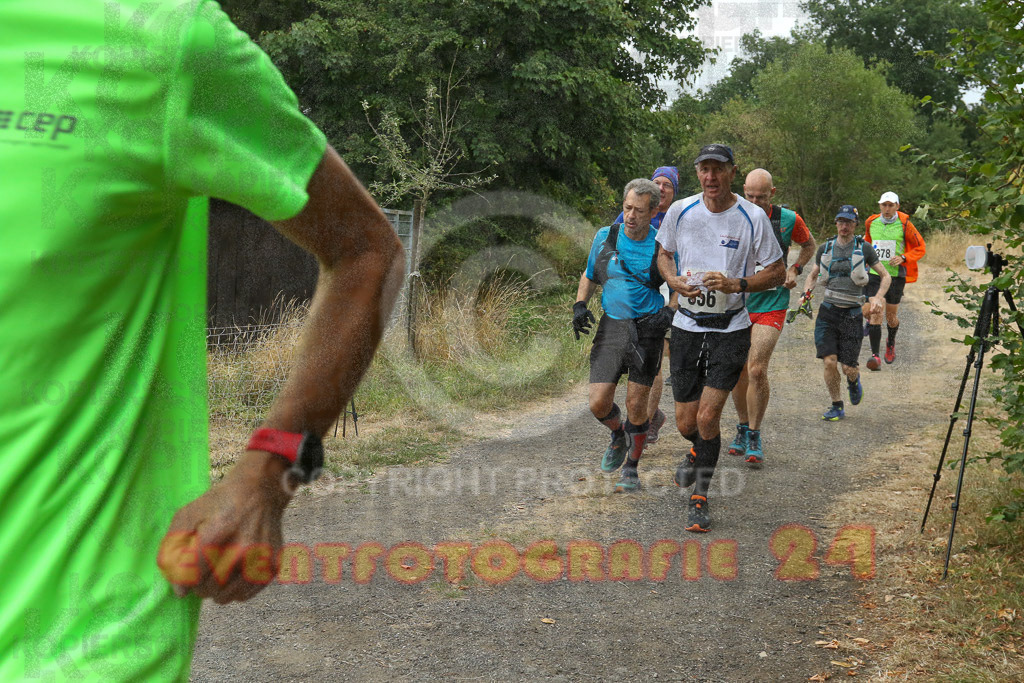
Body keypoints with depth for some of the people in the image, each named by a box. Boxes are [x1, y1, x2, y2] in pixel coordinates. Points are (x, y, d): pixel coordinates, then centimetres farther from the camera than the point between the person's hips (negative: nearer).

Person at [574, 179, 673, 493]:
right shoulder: (605, 237, 2)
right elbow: (589, 276, 17)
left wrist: (668, 312, -13)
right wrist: (579, 305, 1)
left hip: (648, 328, -2)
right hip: (611, 326, 2)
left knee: (636, 405, -2)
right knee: (599, 404, -4)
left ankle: (631, 468, 20)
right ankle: (619, 435, 31)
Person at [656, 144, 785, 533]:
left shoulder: (752, 217, -8)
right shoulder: (680, 211, -1)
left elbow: (777, 273, -1)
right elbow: (664, 254, 15)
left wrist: (736, 285, -18)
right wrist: (676, 281, -7)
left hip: (730, 329, -2)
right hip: (686, 326, 3)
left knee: (707, 417, -12)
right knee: (686, 423, 7)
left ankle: (699, 498, 8)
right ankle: (699, 453, 45)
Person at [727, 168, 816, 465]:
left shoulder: (788, 219, -5)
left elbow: (810, 245, 14)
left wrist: (795, 269, -1)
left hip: (771, 305, -2)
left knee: (757, 369, -13)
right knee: (737, 371, 9)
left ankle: (755, 437, 1)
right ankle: (743, 428, 30)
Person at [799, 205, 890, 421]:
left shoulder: (863, 248, 0)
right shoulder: (825, 248, 6)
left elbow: (885, 276, 8)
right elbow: (813, 275, 21)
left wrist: (878, 297, -9)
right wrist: (806, 293, 2)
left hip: (852, 314, -1)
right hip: (828, 311, 1)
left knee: (848, 367, -2)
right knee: (830, 361, -10)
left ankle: (854, 381, 37)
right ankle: (837, 407, 8)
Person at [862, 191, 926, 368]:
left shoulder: (904, 225, -5)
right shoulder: (871, 223, 4)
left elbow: (920, 248, 1)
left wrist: (903, 258, -15)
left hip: (896, 275, -1)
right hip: (874, 273, 1)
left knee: (891, 316, 9)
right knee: (874, 314, -12)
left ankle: (891, 342, 41)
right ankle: (875, 356, -13)